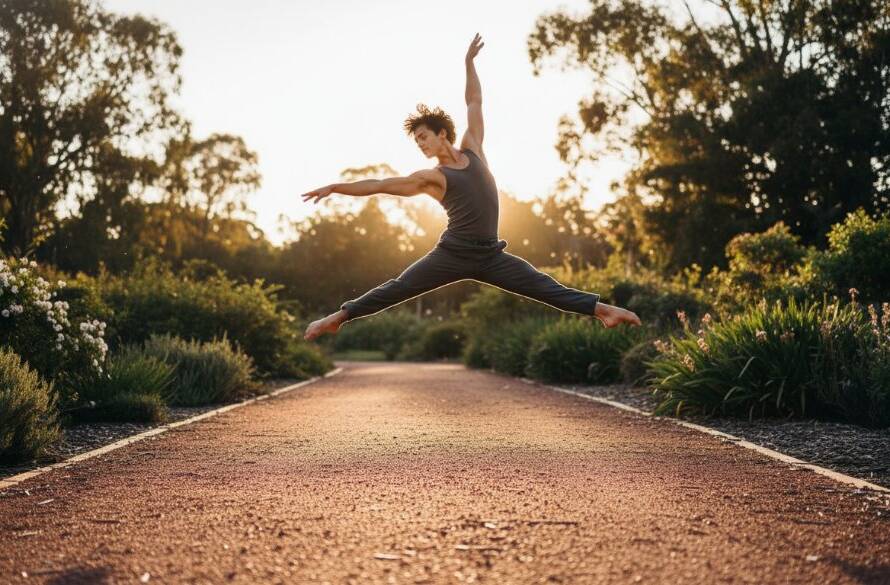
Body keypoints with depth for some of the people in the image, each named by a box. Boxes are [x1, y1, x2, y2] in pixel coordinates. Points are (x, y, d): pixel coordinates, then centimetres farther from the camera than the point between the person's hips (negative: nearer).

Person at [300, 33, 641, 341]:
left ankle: (600, 309, -4)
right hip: (453, 254, -2)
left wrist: (469, 61, 20)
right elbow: (381, 185, 2)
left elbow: (475, 101, 19)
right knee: (397, 289, -5)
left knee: (544, 287, -2)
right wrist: (336, 187, -3)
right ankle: (339, 318, -3)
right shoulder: (431, 177, 4)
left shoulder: (471, 149, 12)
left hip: (489, 255, 2)